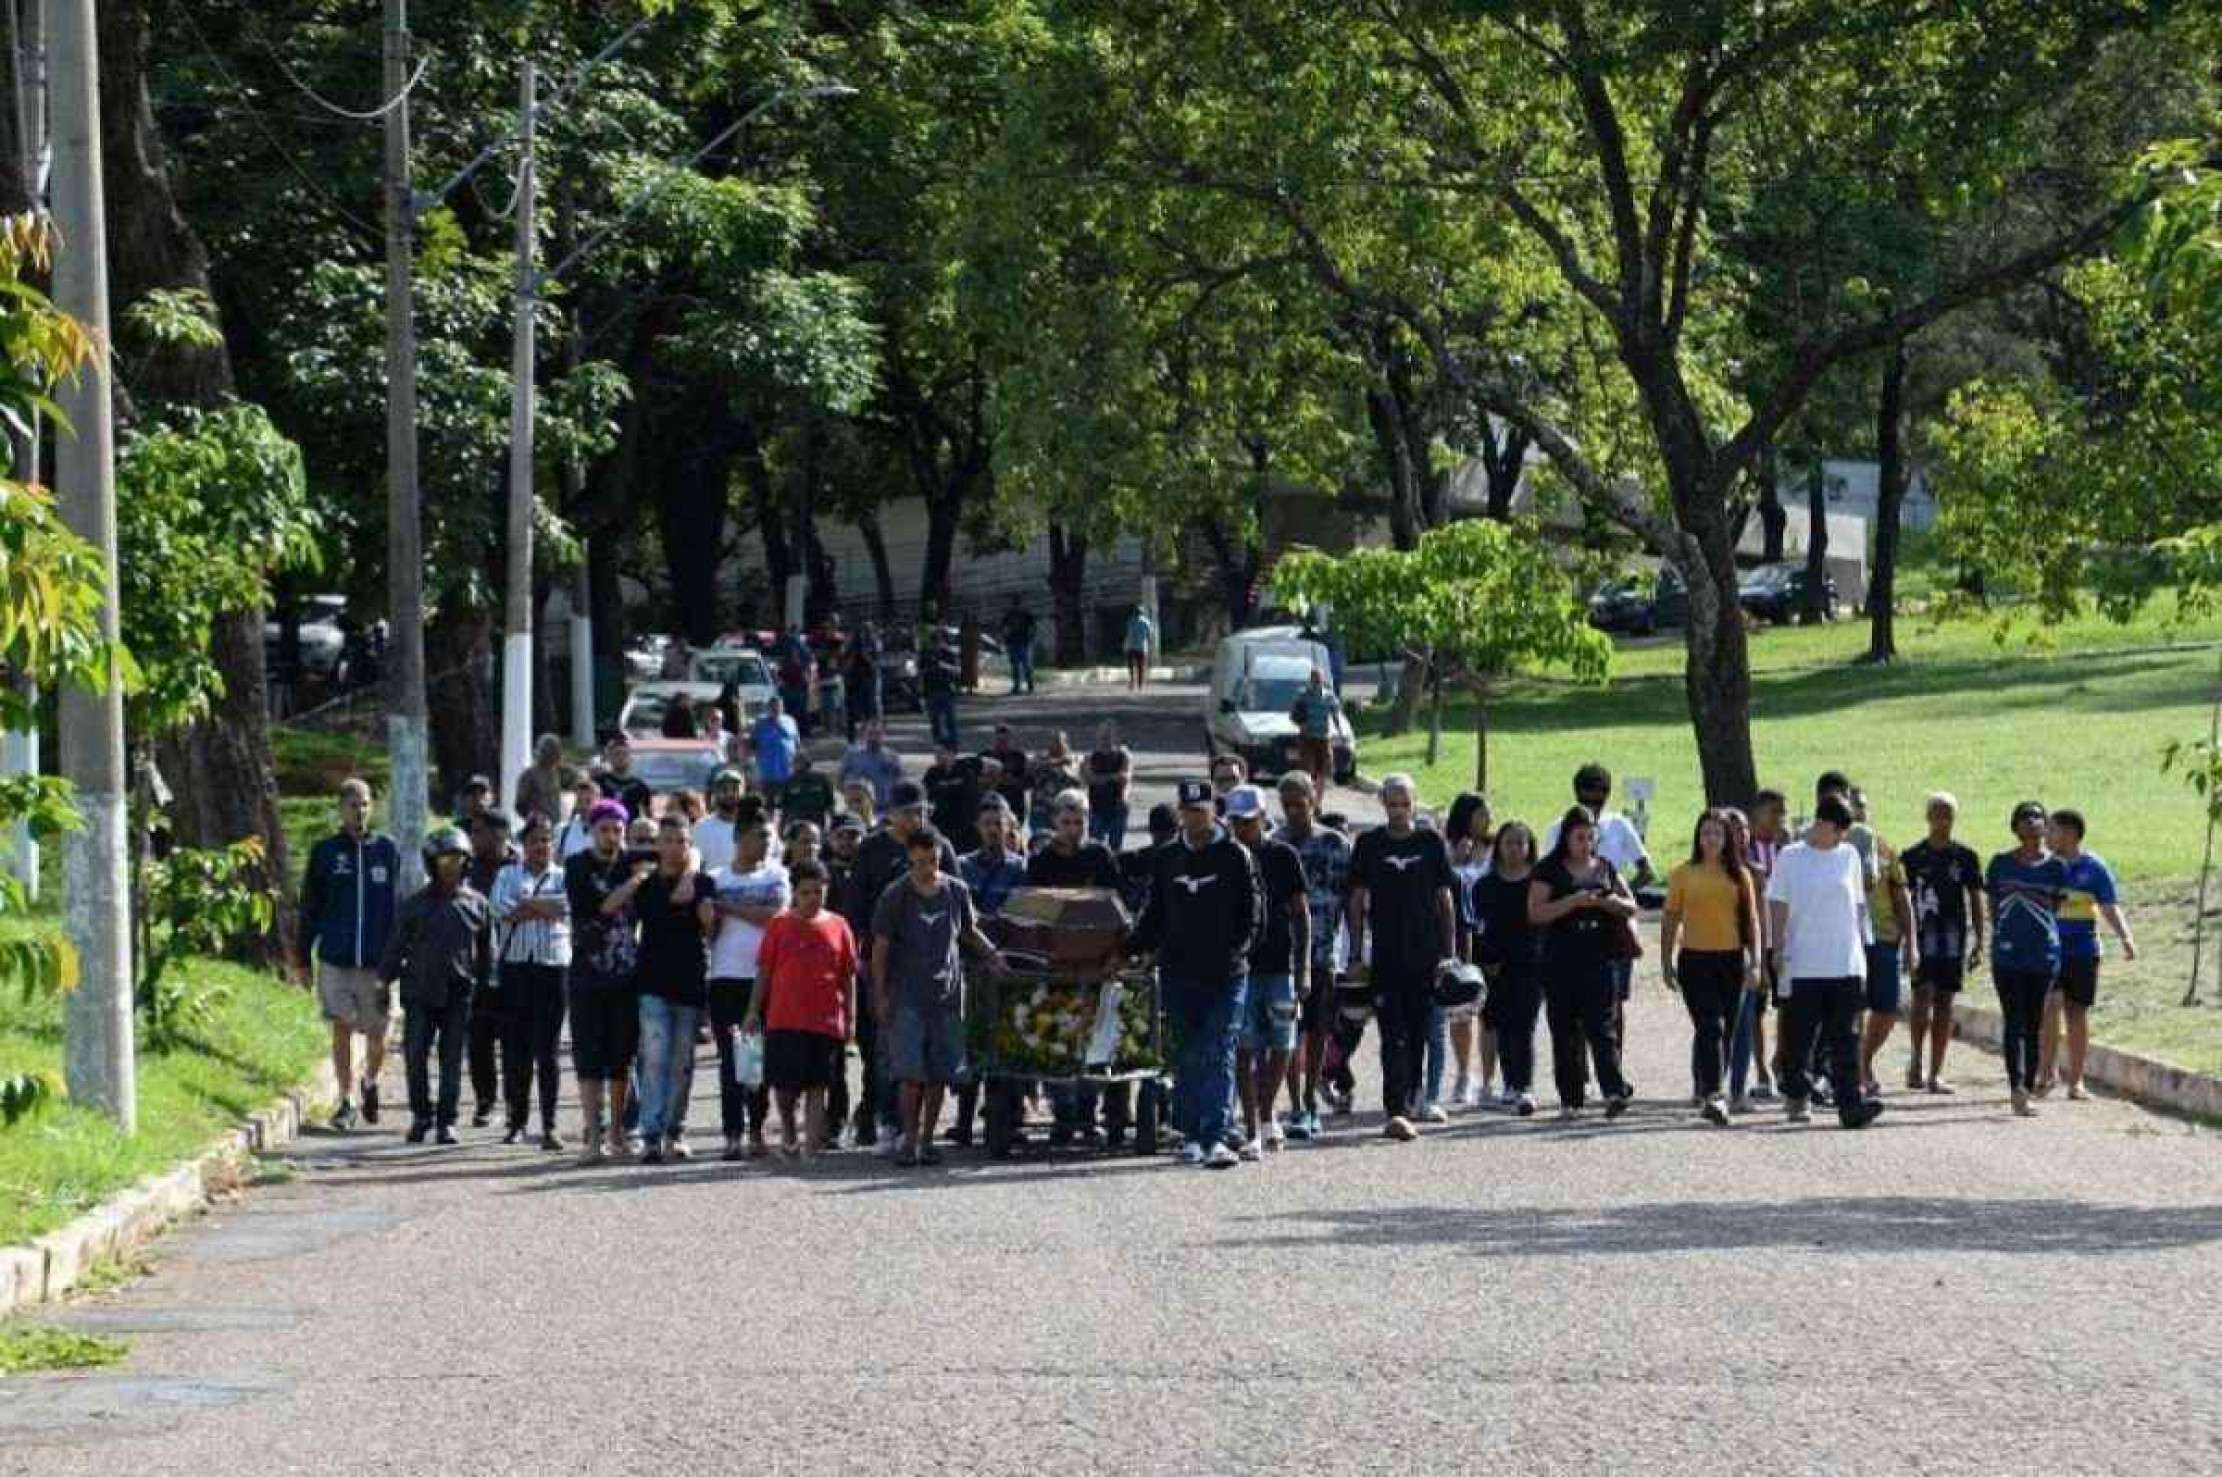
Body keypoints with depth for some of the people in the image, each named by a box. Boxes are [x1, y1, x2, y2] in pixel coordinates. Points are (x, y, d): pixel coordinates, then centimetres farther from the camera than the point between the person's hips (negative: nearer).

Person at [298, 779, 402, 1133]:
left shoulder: (387, 849, 5)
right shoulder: (325, 851, 3)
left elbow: (398, 904, 8)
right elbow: (309, 909, 7)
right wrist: (304, 958, 4)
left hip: (377, 959, 0)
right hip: (335, 958, 0)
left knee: (376, 1033, 5)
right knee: (342, 1029, -2)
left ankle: (370, 1081, 32)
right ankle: (346, 1101, 6)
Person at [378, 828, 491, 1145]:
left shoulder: (476, 904, 6)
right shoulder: (414, 905, 4)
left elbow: (487, 952, 12)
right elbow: (396, 947, 7)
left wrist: (486, 986, 8)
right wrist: (384, 980, 1)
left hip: (459, 996, 0)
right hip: (420, 992, 0)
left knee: (452, 1061, 2)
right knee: (415, 1057, -4)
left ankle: (446, 1122, 10)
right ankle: (421, 1114, 13)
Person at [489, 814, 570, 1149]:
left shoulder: (563, 876, 13)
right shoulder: (507, 874, 14)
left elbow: (568, 905, -8)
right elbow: (500, 907, -6)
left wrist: (525, 905, -7)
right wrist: (545, 907, -6)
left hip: (553, 966, -1)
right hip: (514, 966, 1)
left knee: (547, 1050, -4)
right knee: (514, 1048, 2)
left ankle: (549, 1125, -5)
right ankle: (517, 1122, 11)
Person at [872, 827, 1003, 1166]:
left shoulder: (956, 892, 5)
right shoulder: (896, 895, -4)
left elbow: (970, 933, 20)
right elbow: (880, 948, -1)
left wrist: (994, 956, 5)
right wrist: (880, 995, -4)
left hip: (946, 994, 3)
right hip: (907, 995, -3)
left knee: (939, 1073, 4)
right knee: (911, 1073, -10)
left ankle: (927, 1138, 13)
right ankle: (910, 1138, -2)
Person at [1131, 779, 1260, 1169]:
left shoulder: (1235, 857, 1)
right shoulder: (1166, 859, 11)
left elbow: (1251, 913, 0)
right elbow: (1154, 915, 17)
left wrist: (1236, 951, -12)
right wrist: (1131, 949, 6)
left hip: (1226, 975, -4)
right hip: (1178, 972, 4)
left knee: (1218, 1056, -9)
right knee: (1186, 1056, 8)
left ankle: (1213, 1137, -15)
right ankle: (1190, 1135, 15)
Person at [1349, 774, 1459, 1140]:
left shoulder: (1432, 843, 5)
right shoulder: (1369, 845, 3)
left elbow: (1445, 899, 8)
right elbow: (1357, 901, 6)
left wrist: (1450, 951, 3)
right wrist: (1356, 954, 1)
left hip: (1426, 955, 2)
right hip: (1385, 956, -2)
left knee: (1420, 1033, 11)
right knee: (1393, 1037, -8)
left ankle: (1414, 1098, 25)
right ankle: (1396, 1110, -15)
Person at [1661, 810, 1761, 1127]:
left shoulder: (1739, 875, 7)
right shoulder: (1683, 874, 3)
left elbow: (1751, 920, 7)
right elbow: (1671, 919, 6)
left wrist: (1754, 963, 0)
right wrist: (1666, 962, 2)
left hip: (1731, 959, 3)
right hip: (1695, 958, -3)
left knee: (1725, 1030, 8)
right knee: (1710, 1027, -15)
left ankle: (1708, 1092, 21)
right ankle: (1714, 1094, -23)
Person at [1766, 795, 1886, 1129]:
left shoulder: (1849, 856, 10)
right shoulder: (1790, 857, 0)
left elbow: (1858, 906, 16)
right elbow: (1778, 907, 1)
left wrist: (1861, 950, 13)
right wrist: (1779, 951, -4)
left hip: (1847, 964, 2)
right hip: (1803, 966, -2)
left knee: (1844, 1039, -3)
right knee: (1799, 1037, 5)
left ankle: (1851, 1102, -10)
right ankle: (1796, 1096, 20)